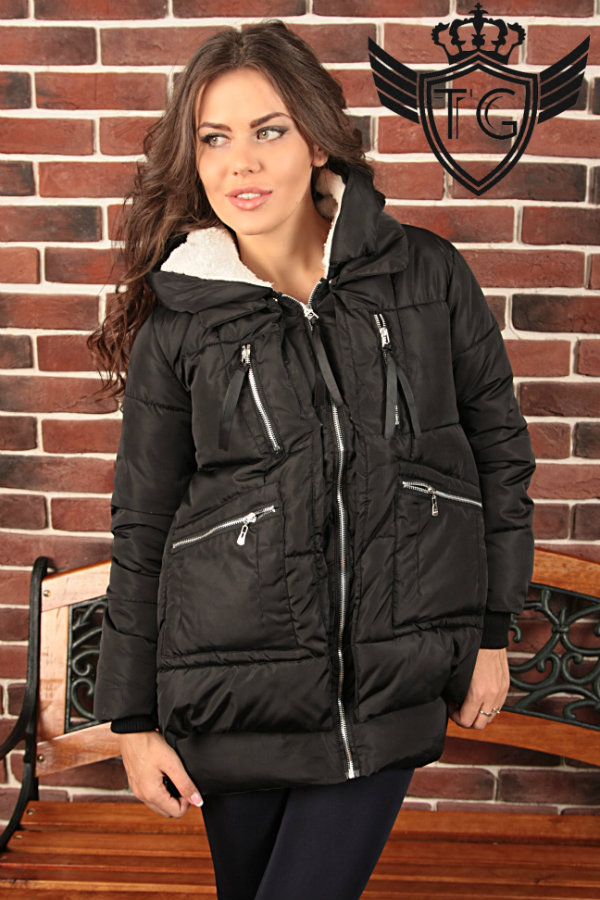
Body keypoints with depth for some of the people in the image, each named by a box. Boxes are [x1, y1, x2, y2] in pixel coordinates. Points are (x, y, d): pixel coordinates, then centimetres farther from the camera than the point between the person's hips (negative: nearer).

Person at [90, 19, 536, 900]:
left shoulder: (427, 274, -3)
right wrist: (134, 719, 4)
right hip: (234, 684, 1)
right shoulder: (177, 323, -3)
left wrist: (492, 631, 6)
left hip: (391, 685, 0)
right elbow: (142, 530, 2)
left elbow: (498, 449, 6)